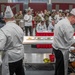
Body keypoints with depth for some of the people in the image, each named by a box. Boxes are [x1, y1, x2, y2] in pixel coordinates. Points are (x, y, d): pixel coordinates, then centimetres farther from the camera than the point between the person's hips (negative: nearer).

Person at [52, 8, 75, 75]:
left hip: (57, 47, 10)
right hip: (61, 50, -10)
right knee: (62, 69, 4)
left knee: (59, 65, 24)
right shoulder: (67, 25, -24)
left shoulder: (62, 21, 9)